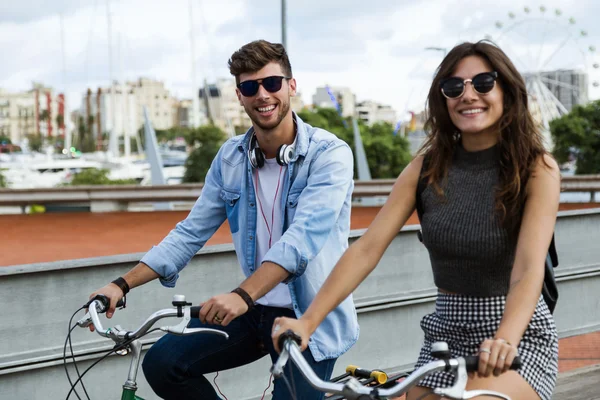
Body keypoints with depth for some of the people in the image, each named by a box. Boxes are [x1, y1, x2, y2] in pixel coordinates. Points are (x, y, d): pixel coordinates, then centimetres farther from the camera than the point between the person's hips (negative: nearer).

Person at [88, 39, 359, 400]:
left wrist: (242, 296, -41)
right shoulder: (230, 157, 3)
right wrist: (122, 285, -4)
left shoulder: (329, 153, -15)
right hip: (255, 309, 5)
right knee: (162, 363, -9)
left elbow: (303, 237, -28)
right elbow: (191, 233, 5)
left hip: (310, 317, -5)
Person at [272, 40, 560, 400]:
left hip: (520, 337, -4)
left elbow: (529, 268, -24)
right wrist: (308, 321, -21)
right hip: (446, 333, 4)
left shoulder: (537, 169, -11)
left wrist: (504, 340, -43)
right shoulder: (427, 168, -1)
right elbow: (367, 249, -9)